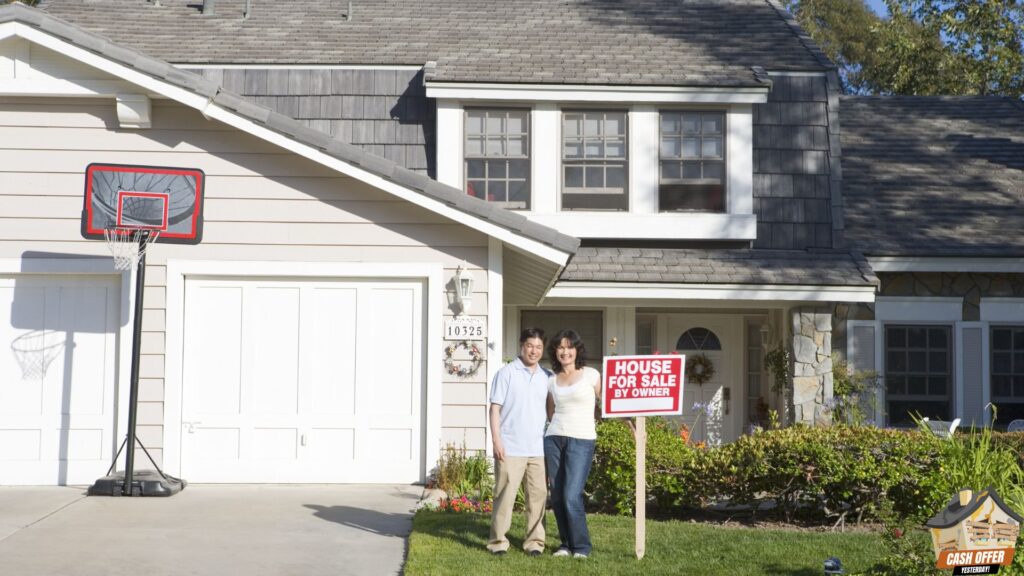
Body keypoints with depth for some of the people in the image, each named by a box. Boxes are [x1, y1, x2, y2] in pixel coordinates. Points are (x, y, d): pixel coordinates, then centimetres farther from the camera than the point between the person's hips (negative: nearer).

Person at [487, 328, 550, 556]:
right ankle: (498, 540, 7)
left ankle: (535, 540, 12)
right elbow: (495, 408, -3)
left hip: (539, 449, 4)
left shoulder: (547, 376, 11)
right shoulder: (507, 373, -1)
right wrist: (496, 440, -10)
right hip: (511, 448, -4)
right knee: (505, 494, -1)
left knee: (538, 494, 4)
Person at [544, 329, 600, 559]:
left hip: (581, 441, -4)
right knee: (557, 496, 3)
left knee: (571, 496, -12)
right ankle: (566, 543, 16)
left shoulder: (591, 375, 1)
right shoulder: (551, 381, 12)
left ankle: (581, 546, -1)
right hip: (554, 439, 4)